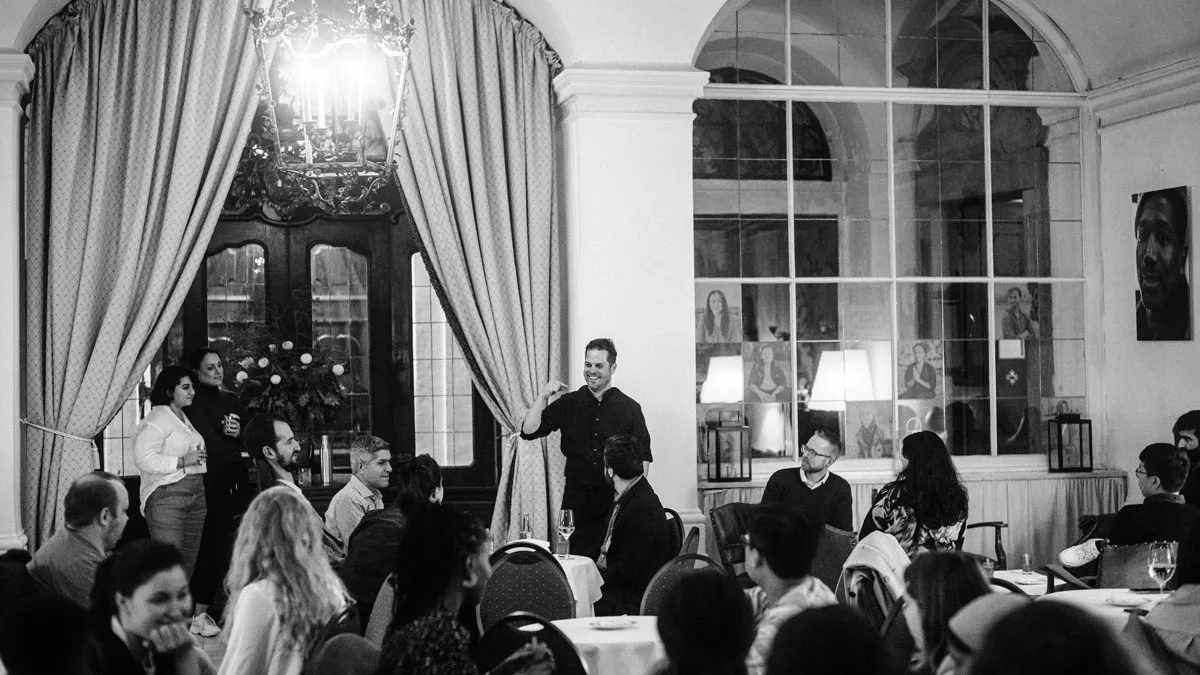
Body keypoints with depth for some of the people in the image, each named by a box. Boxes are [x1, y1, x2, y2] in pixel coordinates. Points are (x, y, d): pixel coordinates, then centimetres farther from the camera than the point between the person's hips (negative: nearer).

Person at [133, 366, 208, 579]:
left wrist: (200, 457, 18)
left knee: (189, 565, 8)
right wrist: (183, 461, -19)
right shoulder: (156, 419, -8)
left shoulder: (183, 417, 20)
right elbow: (143, 459, -19)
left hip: (196, 495, 9)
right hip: (167, 497, -9)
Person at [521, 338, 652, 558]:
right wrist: (544, 395, -8)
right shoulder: (567, 404, 8)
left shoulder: (629, 408, 5)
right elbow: (528, 432, 0)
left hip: (616, 499, -1)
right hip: (577, 497, 1)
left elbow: (643, 457, 7)